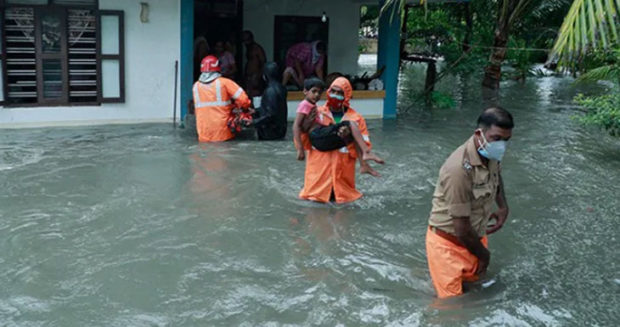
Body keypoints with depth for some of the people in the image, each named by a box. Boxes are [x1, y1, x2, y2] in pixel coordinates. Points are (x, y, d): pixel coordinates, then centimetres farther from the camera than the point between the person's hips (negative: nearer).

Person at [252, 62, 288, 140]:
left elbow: (270, 115, -24)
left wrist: (253, 122, -20)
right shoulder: (280, 88, 7)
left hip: (273, 131, -9)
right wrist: (255, 111, 19)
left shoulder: (271, 91, -21)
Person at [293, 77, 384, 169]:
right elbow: (296, 126, -12)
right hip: (319, 136, -10)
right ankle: (366, 152, -23)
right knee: (351, 125, -11)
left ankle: (364, 165, 0)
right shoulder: (305, 104, -2)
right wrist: (300, 149, -20)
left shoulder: (312, 106, 26)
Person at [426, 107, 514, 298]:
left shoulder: (490, 155, -6)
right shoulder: (460, 168, -32)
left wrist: (503, 207, 7)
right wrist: (484, 255, -8)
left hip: (475, 237, 8)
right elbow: (462, 229, -26)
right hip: (449, 243, -8)